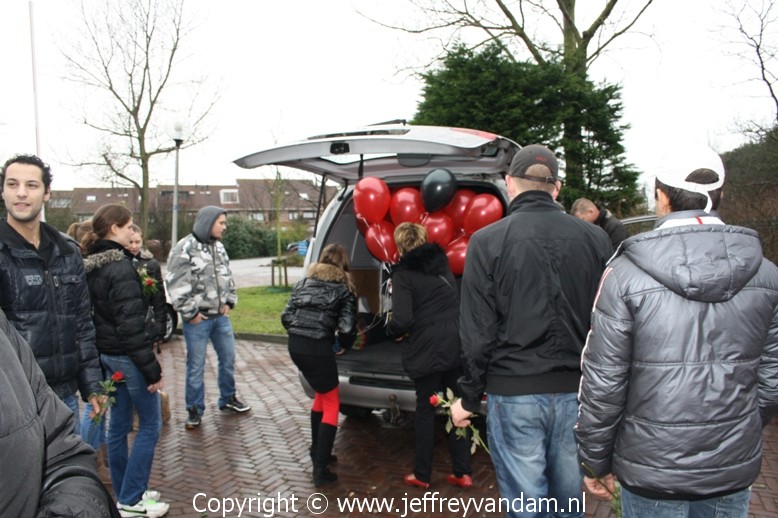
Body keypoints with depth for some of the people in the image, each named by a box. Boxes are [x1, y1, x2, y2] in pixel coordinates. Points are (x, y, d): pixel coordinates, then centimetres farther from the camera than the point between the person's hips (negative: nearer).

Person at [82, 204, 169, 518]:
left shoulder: (90, 266, 8)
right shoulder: (121, 267, -20)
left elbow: (96, 313, 13)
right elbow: (131, 325, -23)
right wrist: (152, 369, -18)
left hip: (106, 354, 9)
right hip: (126, 356, -9)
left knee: (119, 425, 16)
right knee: (150, 425, 3)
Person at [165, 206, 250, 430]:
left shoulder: (219, 247, 10)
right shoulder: (185, 248, -14)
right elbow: (175, 284, -17)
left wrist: (229, 302, 11)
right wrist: (190, 313, -14)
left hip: (221, 316, 7)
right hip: (198, 319, -7)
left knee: (228, 359, 15)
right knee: (196, 366, 4)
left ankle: (228, 399, 34)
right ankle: (195, 410, 19)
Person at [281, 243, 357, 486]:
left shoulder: (305, 282, 15)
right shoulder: (343, 288, 2)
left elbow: (286, 316, 10)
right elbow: (347, 328, -6)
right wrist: (342, 343, 14)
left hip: (295, 346, 6)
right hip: (318, 348, -6)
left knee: (321, 394, 26)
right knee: (331, 404, 9)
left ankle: (316, 451, 34)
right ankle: (320, 468, 5)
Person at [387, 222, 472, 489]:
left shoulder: (403, 275, -8)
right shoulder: (441, 261, 9)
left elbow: (402, 320, -18)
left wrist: (392, 331, 2)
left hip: (427, 349, -5)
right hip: (456, 344, 5)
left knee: (425, 410, 10)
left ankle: (422, 474, 22)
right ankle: (462, 472, 21)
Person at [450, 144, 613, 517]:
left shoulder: (487, 241, -7)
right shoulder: (595, 239, 2)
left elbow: (478, 332, -8)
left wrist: (469, 397, 3)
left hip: (514, 393, -3)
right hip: (577, 391, 4)